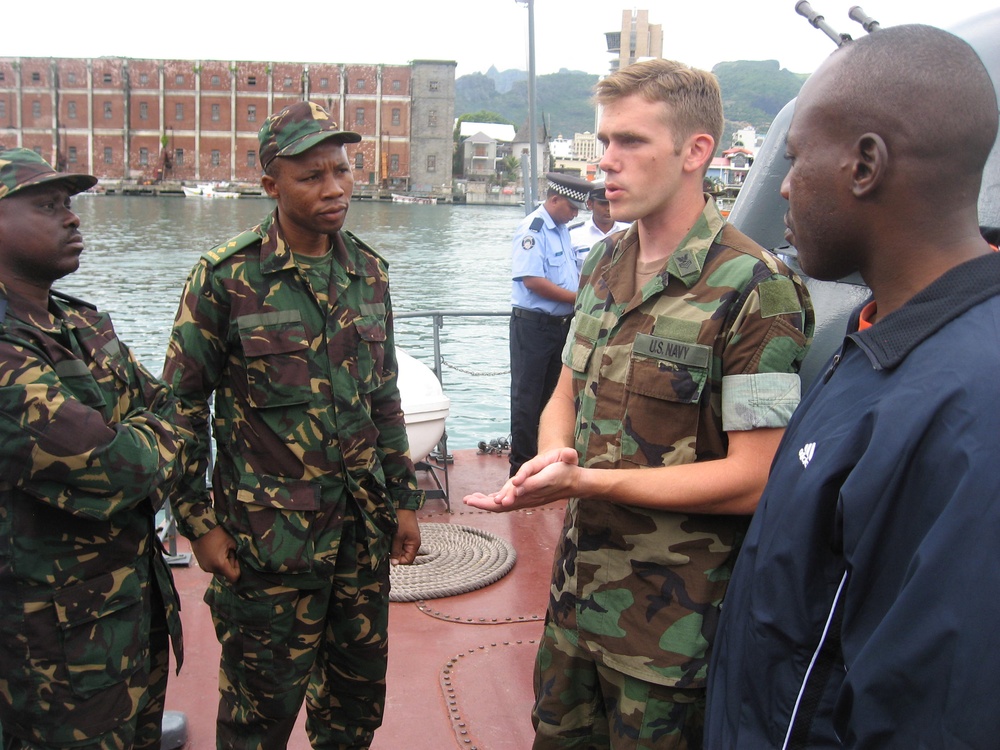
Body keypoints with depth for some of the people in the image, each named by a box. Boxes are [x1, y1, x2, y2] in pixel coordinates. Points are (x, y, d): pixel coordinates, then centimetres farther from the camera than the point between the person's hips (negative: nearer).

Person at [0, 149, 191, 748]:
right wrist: (158, 443, -9)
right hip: (63, 638, -8)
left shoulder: (83, 325, 7)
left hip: (138, 591, 8)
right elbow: (111, 468, -30)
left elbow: (173, 410, 6)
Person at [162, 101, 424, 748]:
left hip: (363, 525, 5)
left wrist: (404, 499, 12)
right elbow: (182, 404, -5)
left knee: (358, 697, 17)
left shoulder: (369, 272, 5)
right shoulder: (225, 277, -11)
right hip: (267, 534, -4)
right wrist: (198, 522, -7)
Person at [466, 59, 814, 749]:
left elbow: (756, 479, -22)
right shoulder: (605, 264, 6)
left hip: (673, 626, -7)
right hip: (577, 592, 7)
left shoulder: (754, 289, -19)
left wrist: (586, 481, -24)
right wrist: (552, 455, -9)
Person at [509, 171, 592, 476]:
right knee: (527, 397, -1)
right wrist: (578, 299, -19)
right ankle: (522, 466, 7)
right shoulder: (532, 229, -14)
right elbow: (532, 280, -23)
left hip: (561, 323, 9)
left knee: (551, 394, 16)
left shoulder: (563, 230, 15)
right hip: (533, 325, -9)